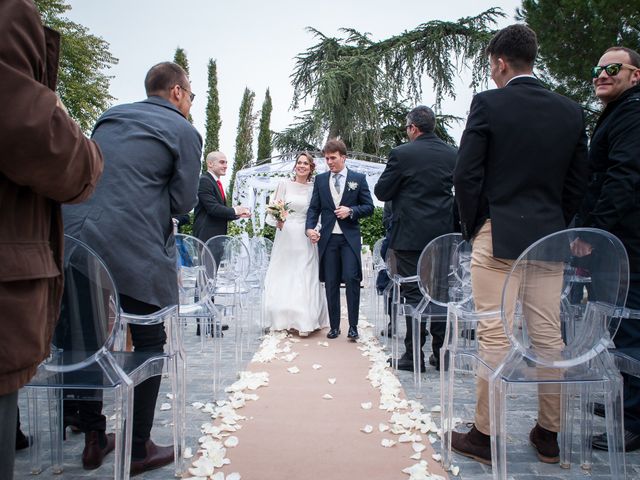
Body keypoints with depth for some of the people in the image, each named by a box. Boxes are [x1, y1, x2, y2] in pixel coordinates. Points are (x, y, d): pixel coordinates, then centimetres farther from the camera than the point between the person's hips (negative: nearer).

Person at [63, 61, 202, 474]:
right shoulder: (185, 131, -1)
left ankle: (94, 439, 32)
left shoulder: (110, 116, 18)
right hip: (136, 253, -6)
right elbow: (183, 202, -4)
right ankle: (139, 449, 19)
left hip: (77, 242, 7)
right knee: (149, 346, 8)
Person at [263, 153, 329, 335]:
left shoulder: (314, 188, 5)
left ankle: (303, 322, 7)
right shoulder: (285, 184, 2)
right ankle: (283, 320, 19)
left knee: (304, 277, -1)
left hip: (304, 239, 0)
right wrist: (277, 220, -17)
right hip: (285, 235, 0)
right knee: (283, 276, 5)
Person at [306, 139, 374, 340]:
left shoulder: (358, 178, 5)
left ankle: (353, 326, 1)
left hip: (349, 237, -2)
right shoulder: (320, 179, 11)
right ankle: (334, 326, 14)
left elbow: (369, 207, 5)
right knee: (331, 284, 5)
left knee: (352, 279, -10)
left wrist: (351, 211, -12)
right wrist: (310, 228, -9)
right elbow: (313, 208, 8)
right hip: (327, 238, 2)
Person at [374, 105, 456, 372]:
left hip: (411, 235, -5)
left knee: (413, 293, 2)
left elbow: (381, 192, -6)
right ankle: (441, 354, 20)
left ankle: (414, 356, 8)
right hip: (443, 233, 5)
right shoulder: (453, 154, 5)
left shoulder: (402, 154, -10)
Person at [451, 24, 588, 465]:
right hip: (549, 238, 5)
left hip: (497, 235, -5)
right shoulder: (572, 111, 10)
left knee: (495, 334, 0)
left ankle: (485, 436, 11)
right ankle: (549, 434, 24)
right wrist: (555, 226, 18)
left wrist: (473, 226, 3)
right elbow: (578, 182, 11)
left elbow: (466, 175, -9)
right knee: (549, 333, 11)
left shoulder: (488, 104, -5)